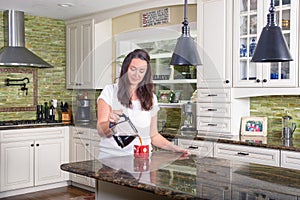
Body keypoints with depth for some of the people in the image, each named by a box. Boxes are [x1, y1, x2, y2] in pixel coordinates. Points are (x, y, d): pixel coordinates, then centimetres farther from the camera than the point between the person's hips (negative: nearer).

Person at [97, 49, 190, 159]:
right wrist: (109, 123, -27)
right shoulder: (110, 91, 2)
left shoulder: (151, 98, 12)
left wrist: (174, 148, 1)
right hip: (112, 157, -2)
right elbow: (101, 132, -6)